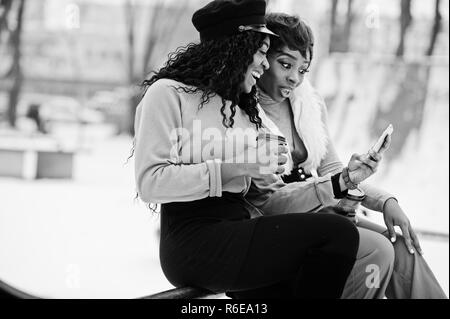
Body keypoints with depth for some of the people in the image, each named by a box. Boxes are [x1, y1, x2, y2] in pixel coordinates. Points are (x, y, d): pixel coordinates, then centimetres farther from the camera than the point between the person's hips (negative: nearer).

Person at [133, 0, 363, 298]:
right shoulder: (168, 94, -2)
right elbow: (150, 182, -13)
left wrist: (268, 167, 3)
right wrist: (230, 169, -15)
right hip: (194, 240, -8)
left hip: (238, 230, 8)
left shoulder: (241, 106, 24)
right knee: (339, 233, -21)